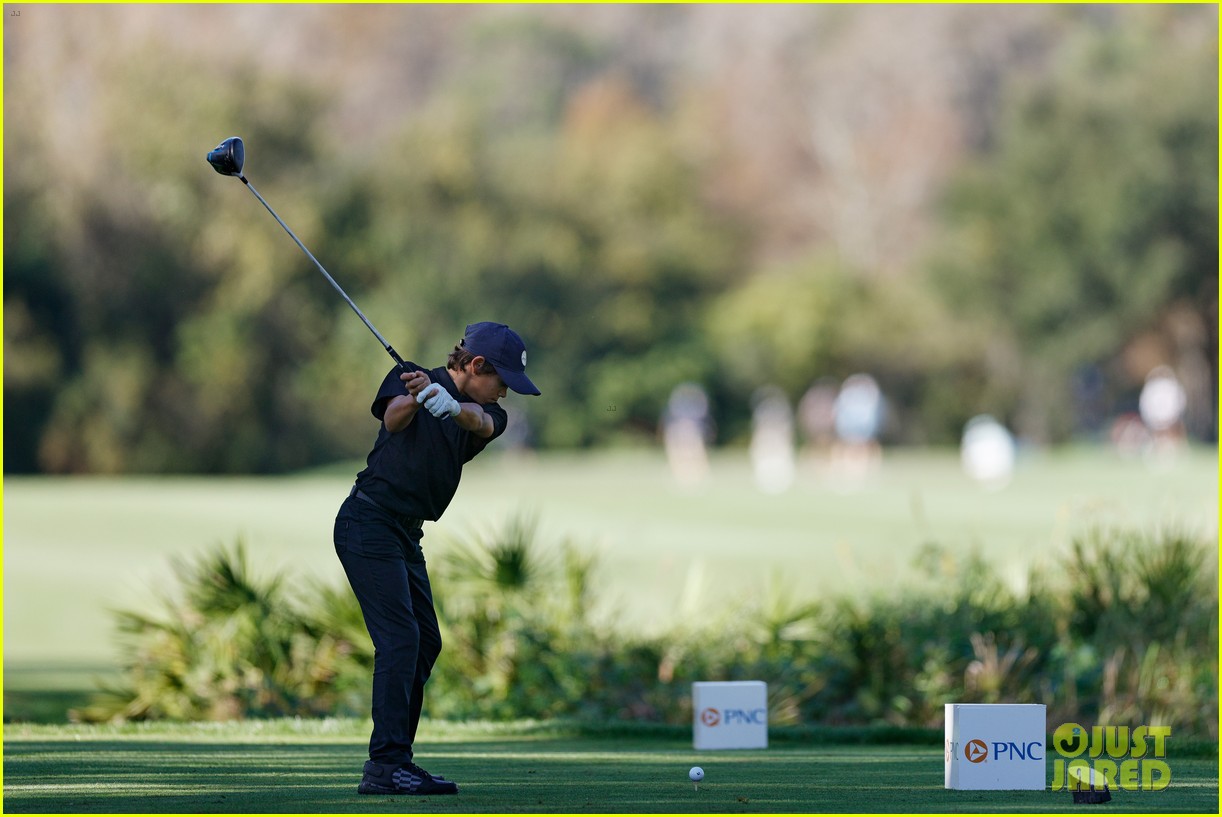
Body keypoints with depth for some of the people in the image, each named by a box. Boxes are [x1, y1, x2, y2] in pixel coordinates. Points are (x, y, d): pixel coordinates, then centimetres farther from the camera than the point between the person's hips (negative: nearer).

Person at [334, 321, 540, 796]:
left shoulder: (486, 414, 10)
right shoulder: (411, 377, -3)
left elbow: (479, 421, -14)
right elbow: (393, 418, -22)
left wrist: (451, 406, -38)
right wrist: (413, 399, -45)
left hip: (406, 536, 8)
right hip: (369, 521, -8)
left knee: (425, 643, 9)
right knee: (400, 636, -17)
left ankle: (395, 761, 15)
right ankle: (385, 765, -22)